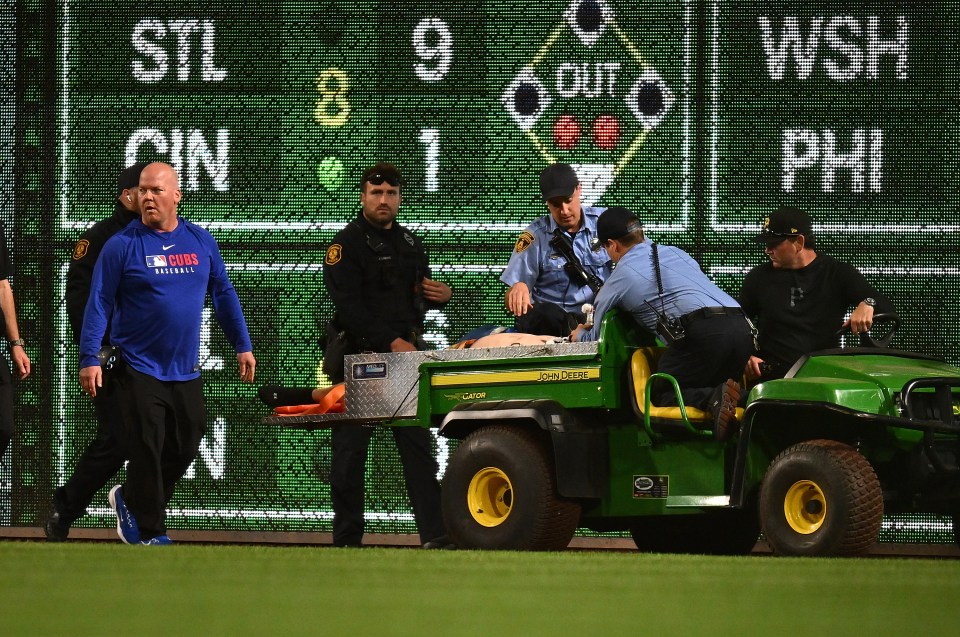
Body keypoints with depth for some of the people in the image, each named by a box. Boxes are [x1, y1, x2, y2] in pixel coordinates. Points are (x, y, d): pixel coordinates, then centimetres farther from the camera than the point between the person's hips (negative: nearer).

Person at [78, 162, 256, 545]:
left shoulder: (201, 242, 6)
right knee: (147, 450, -5)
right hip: (138, 367, -4)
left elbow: (223, 295, 14)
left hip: (186, 370, 4)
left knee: (184, 448, 8)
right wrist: (90, 359, -12)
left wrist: (242, 346, 13)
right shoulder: (122, 246, -6)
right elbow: (98, 304, -6)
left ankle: (130, 500, 29)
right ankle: (149, 531, 7)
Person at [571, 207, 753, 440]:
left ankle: (714, 399, -25)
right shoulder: (675, 253, 29)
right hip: (742, 327, 6)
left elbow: (597, 339, 25)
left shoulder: (618, 280, 14)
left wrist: (580, 335, 50)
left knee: (660, 394, 6)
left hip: (702, 331, -6)